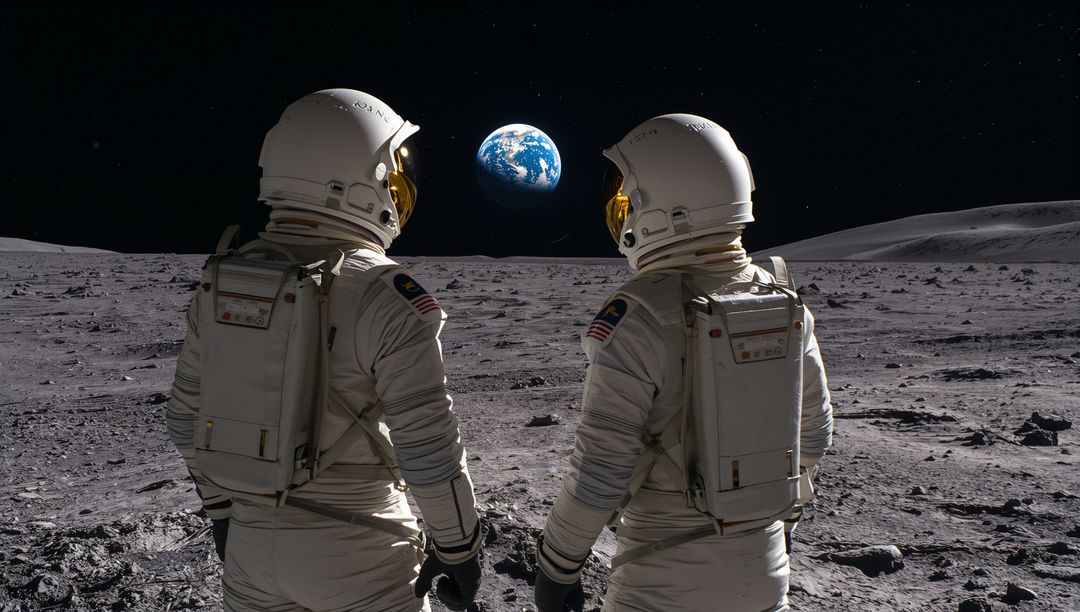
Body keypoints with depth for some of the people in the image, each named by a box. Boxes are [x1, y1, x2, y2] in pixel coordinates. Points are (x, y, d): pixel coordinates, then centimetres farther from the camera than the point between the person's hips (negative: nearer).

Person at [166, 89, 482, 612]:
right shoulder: (388, 297, -21)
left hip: (250, 548, 5)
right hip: (359, 561, -5)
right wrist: (460, 550, -4)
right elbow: (429, 451, -19)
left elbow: (187, 419, 6)